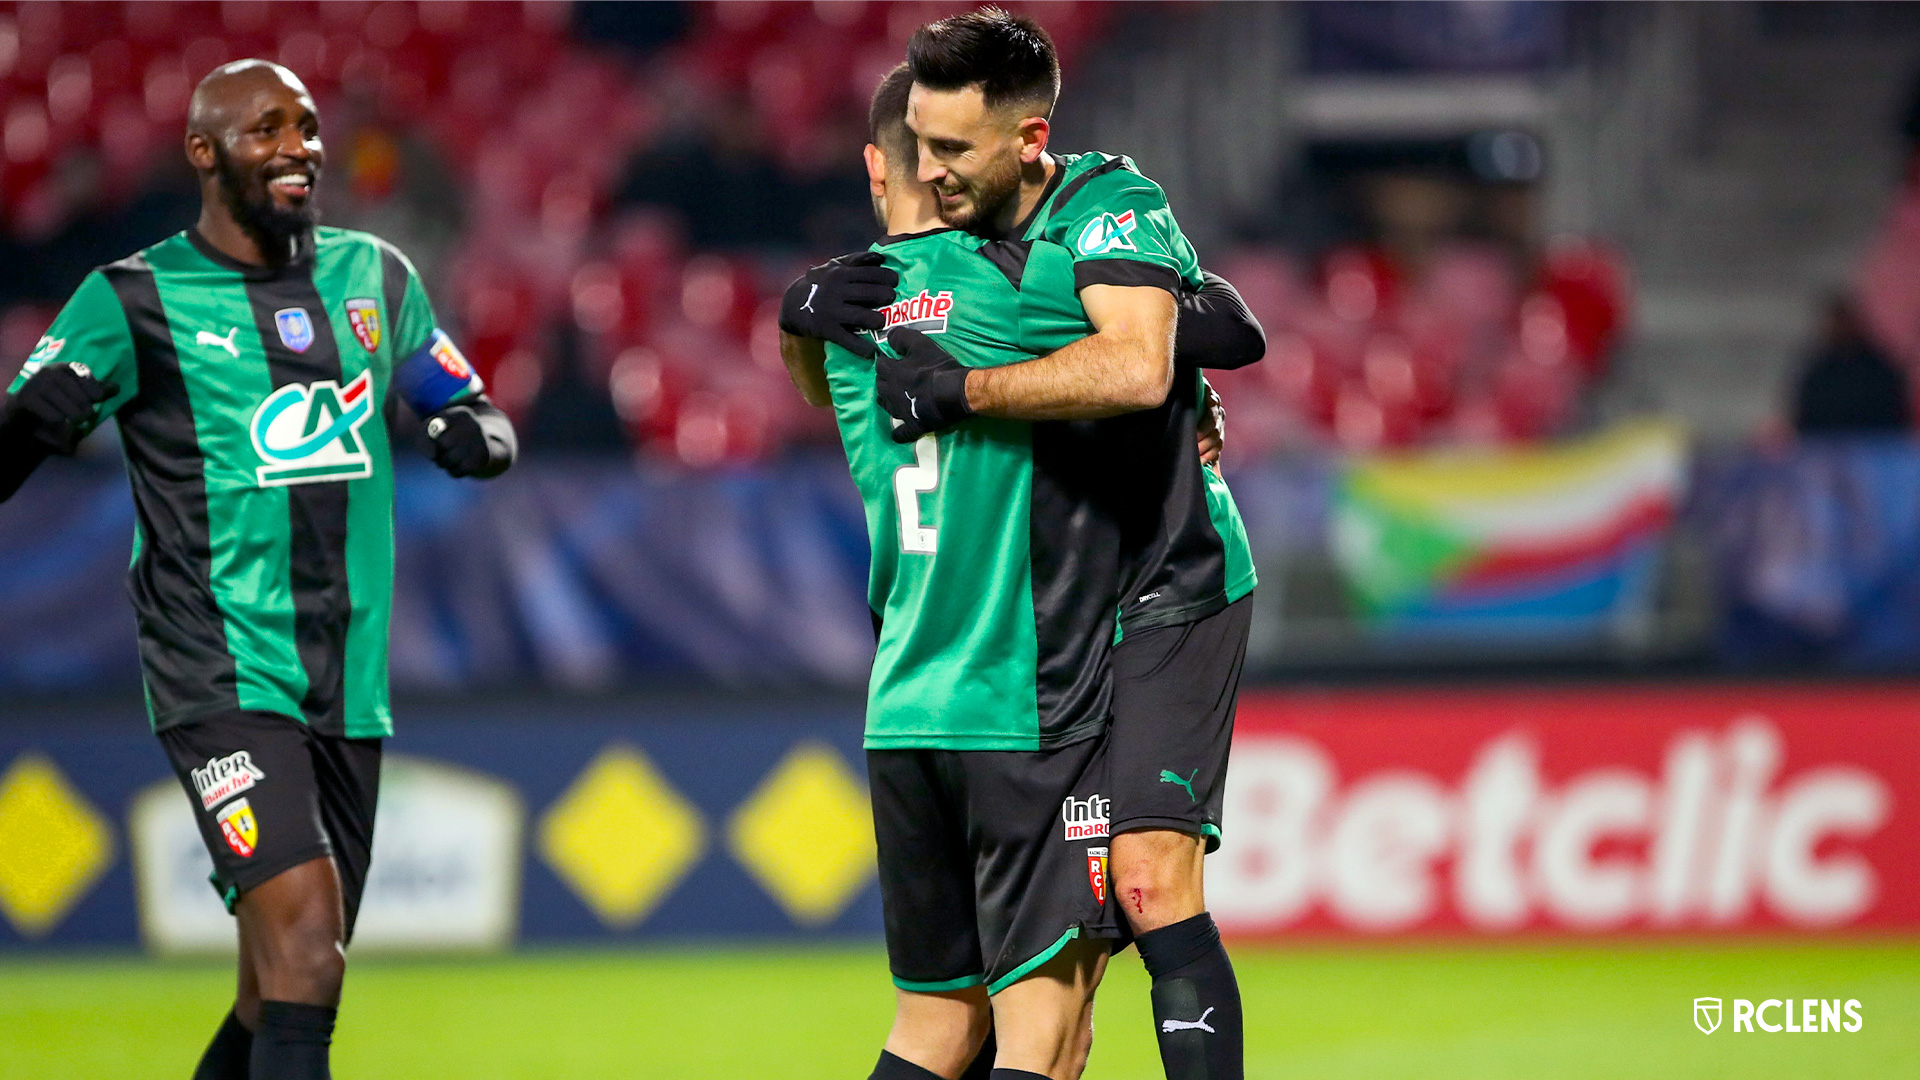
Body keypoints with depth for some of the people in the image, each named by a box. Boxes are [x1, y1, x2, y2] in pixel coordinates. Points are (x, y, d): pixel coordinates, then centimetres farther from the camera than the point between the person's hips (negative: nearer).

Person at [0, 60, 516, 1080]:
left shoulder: (375, 277, 14)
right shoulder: (134, 302, -3)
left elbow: (470, 411, 23)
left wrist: (476, 435, 0)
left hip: (348, 687, 6)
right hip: (224, 682, -6)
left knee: (286, 989, 9)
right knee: (306, 951, -23)